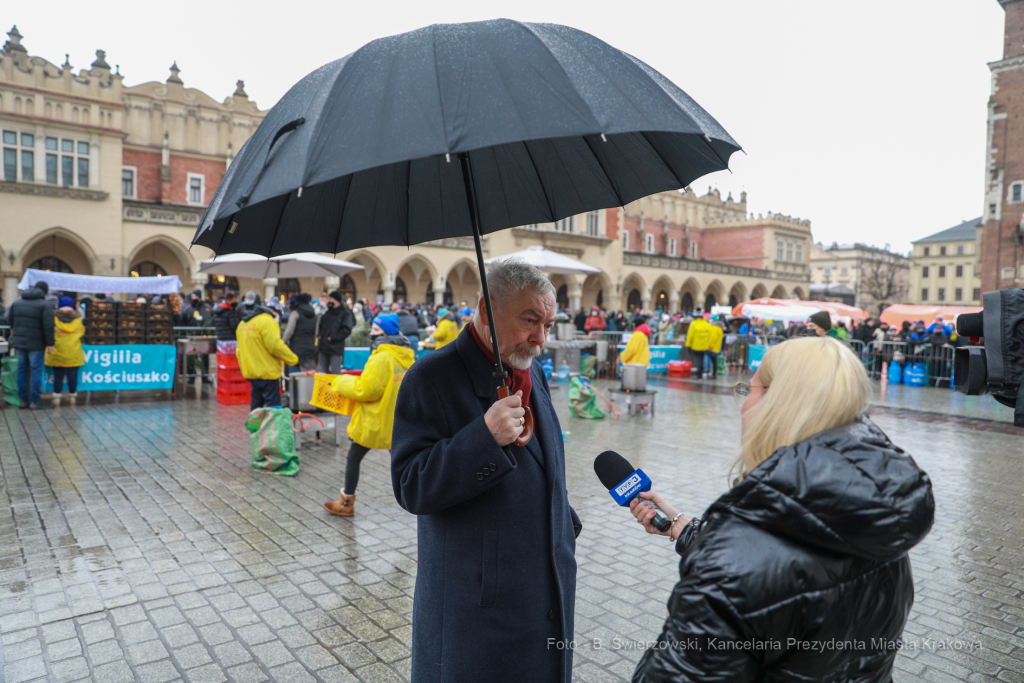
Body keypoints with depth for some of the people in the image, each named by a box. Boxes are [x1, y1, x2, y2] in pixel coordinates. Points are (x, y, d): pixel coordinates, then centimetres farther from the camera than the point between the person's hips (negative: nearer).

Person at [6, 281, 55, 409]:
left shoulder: (17, 303, 11)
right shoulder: (45, 305, -10)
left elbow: (10, 320, 18)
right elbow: (48, 326, -15)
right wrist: (50, 343, -11)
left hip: (19, 341, 6)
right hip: (36, 344, -6)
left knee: (22, 370, 12)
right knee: (36, 371, -2)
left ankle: (23, 399, 17)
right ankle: (35, 401, 0)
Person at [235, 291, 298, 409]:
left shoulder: (242, 324, 13)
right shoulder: (266, 321, -14)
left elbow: (239, 350, 17)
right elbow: (275, 345, -20)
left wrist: (243, 367, 24)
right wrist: (293, 359, -10)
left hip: (249, 372, 8)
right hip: (266, 372, -8)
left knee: (256, 403, 17)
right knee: (273, 406, -5)